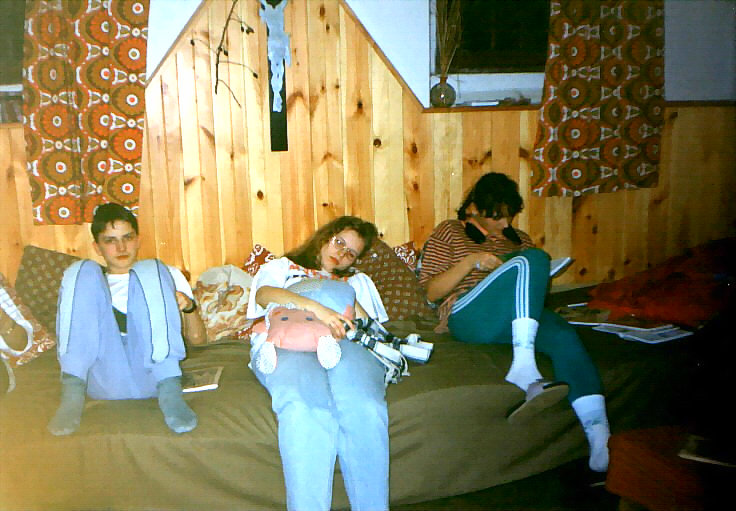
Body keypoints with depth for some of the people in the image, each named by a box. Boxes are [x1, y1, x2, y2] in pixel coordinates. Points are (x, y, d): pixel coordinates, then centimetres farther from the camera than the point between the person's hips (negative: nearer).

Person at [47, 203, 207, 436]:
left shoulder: (167, 275, 24)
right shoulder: (88, 278, 27)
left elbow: (197, 338, 17)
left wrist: (189, 307, -4)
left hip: (150, 372, -1)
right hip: (101, 376, 1)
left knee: (149, 271, -17)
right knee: (83, 270, -11)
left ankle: (169, 389, -31)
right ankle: (73, 390, -26)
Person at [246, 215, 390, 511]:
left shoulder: (358, 281, 42)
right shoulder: (281, 267, 34)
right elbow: (264, 294, 7)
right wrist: (316, 308, -11)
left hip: (343, 343, 2)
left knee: (363, 407, -36)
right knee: (304, 409, -39)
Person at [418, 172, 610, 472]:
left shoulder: (518, 238, 31)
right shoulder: (449, 232, 17)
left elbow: (536, 282, 30)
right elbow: (431, 292, 6)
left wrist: (537, 282, 5)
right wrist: (472, 261, -7)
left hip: (521, 319, 5)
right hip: (468, 317, -4)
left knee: (564, 336, -32)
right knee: (533, 259, -29)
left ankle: (599, 436, -43)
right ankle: (524, 367, -45)